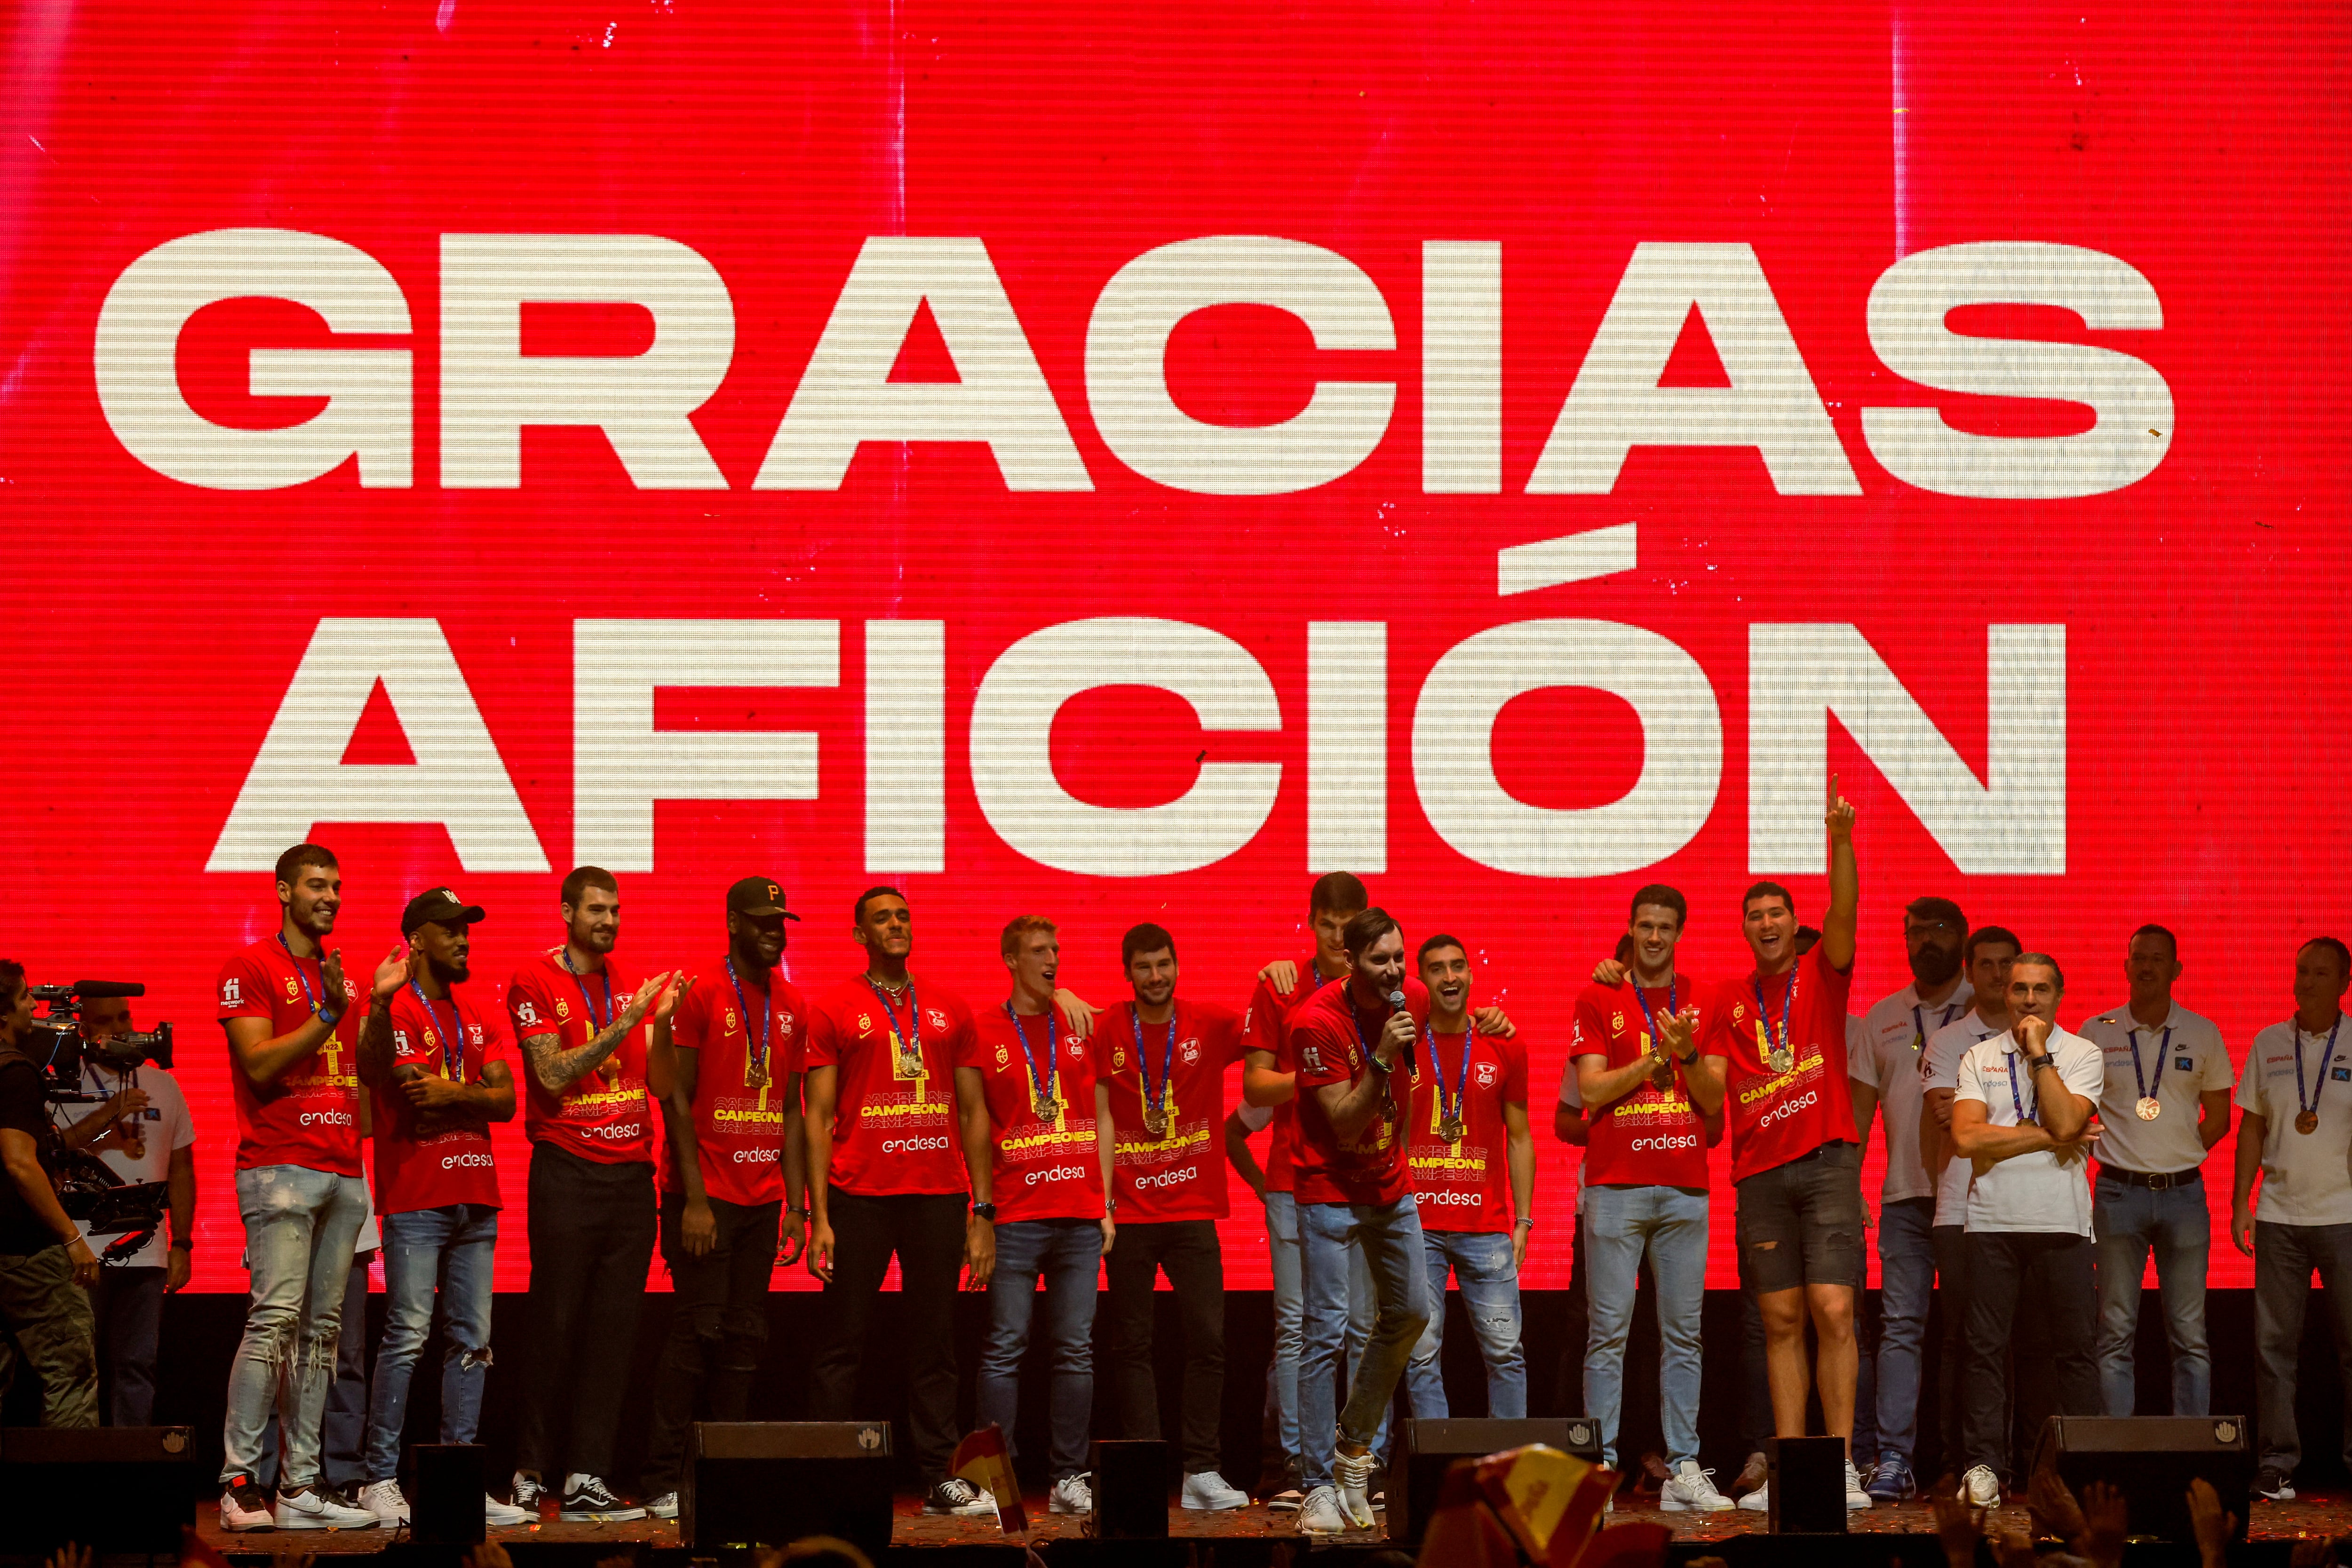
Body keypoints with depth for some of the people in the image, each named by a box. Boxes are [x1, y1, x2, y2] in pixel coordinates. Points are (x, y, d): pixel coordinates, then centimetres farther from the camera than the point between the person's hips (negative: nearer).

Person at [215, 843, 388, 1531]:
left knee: (322, 1330, 3)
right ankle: (239, 1484, -18)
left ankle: (301, 1485, 3)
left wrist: (377, 1004, 7)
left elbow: (371, 1074, 20)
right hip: (279, 1168, -7)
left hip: (343, 1171, 7)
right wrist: (329, 1013, -14)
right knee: (275, 1318, -16)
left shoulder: (341, 976, 21)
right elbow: (259, 1066, -10)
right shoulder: (252, 968, -1)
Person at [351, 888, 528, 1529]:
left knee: (471, 1341, 5)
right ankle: (380, 1481, -7)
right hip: (417, 1197, -7)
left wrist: (449, 1094, -7)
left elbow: (506, 1100, 7)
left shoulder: (476, 1016, 18)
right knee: (407, 1337, -10)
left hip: (476, 1196, 7)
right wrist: (475, 1095, -11)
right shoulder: (397, 1010, -4)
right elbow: (417, 1096, -18)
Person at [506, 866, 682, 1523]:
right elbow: (553, 1076, -11)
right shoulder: (535, 981, -1)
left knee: (613, 1330, 1)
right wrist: (625, 1021, -15)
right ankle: (531, 1474, 7)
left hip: (633, 1170, 5)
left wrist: (665, 1021, -9)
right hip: (567, 1170, -5)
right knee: (557, 1326, -3)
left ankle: (586, 1481, 1)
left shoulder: (635, 983, 13)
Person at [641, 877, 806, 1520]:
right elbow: (678, 1099, -9)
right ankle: (662, 1482, -4)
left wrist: (797, 1205, 9)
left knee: (746, 1338, 5)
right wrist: (694, 1198, -14)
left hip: (763, 1199, 6)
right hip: (706, 1196, -6)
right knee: (697, 1331, -7)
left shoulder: (792, 1006, 13)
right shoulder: (701, 994, -6)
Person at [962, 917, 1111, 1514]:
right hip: (1015, 1215, -3)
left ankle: (1068, 1478, 7)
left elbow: (1101, 1119, 14)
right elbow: (974, 1122, 1)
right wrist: (982, 1213, -6)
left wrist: (1106, 1204, 7)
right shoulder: (982, 1033, 4)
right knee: (1005, 1348, -5)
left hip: (1080, 1217, 3)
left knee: (1076, 1350, 3)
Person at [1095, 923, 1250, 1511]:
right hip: (1130, 1213, 0)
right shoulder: (1107, 1033, 1)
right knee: (1132, 1345, 1)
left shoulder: (1209, 1025, 2)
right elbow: (1102, 1118, 2)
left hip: (1193, 1212, 1)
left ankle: (1201, 1472, 0)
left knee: (1208, 1339, -4)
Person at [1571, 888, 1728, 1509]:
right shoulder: (1598, 1001, 6)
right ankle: (1601, 1467, -4)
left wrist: (1687, 1054, -10)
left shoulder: (1705, 1003, 12)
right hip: (1616, 1185, -3)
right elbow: (1591, 1090, -4)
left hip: (1686, 1188, 3)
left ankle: (1683, 1469, 4)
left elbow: (1714, 1101, 6)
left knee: (1683, 1334, 2)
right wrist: (1656, 1058, -9)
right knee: (1609, 1331, -5)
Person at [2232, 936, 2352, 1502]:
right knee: (2273, 1343, 1)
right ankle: (2277, 1464, 6)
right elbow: (2251, 1127, 11)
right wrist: (2240, 1203, 5)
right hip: (2280, 1215, 2)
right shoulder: (2269, 1045, 8)